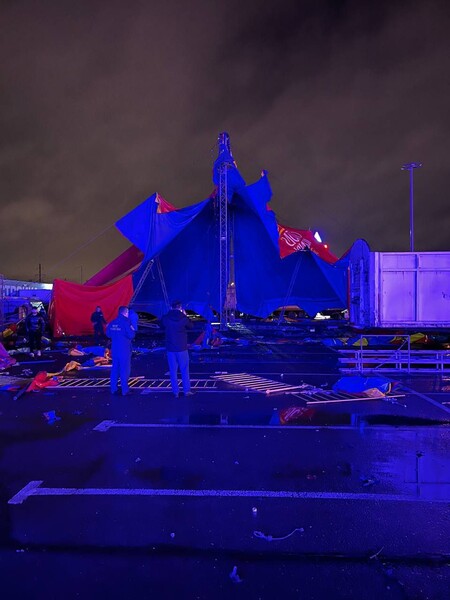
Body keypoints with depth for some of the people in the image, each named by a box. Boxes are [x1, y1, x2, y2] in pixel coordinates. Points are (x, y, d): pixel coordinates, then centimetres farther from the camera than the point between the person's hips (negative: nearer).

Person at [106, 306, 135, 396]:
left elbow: (108, 334, 11)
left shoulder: (112, 323, 4)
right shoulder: (126, 322, -15)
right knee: (125, 370, 0)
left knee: (115, 368, 15)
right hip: (124, 349, -6)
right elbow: (131, 335, -20)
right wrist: (133, 331, 0)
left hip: (114, 349, 6)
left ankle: (114, 389, 19)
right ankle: (125, 390, 2)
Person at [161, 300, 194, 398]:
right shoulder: (183, 318, -11)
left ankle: (176, 392, 8)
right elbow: (191, 326, 7)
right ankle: (186, 390, 9)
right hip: (182, 348, -1)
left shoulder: (166, 318, -6)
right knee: (184, 370, 8)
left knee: (173, 371, 7)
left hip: (170, 348, 2)